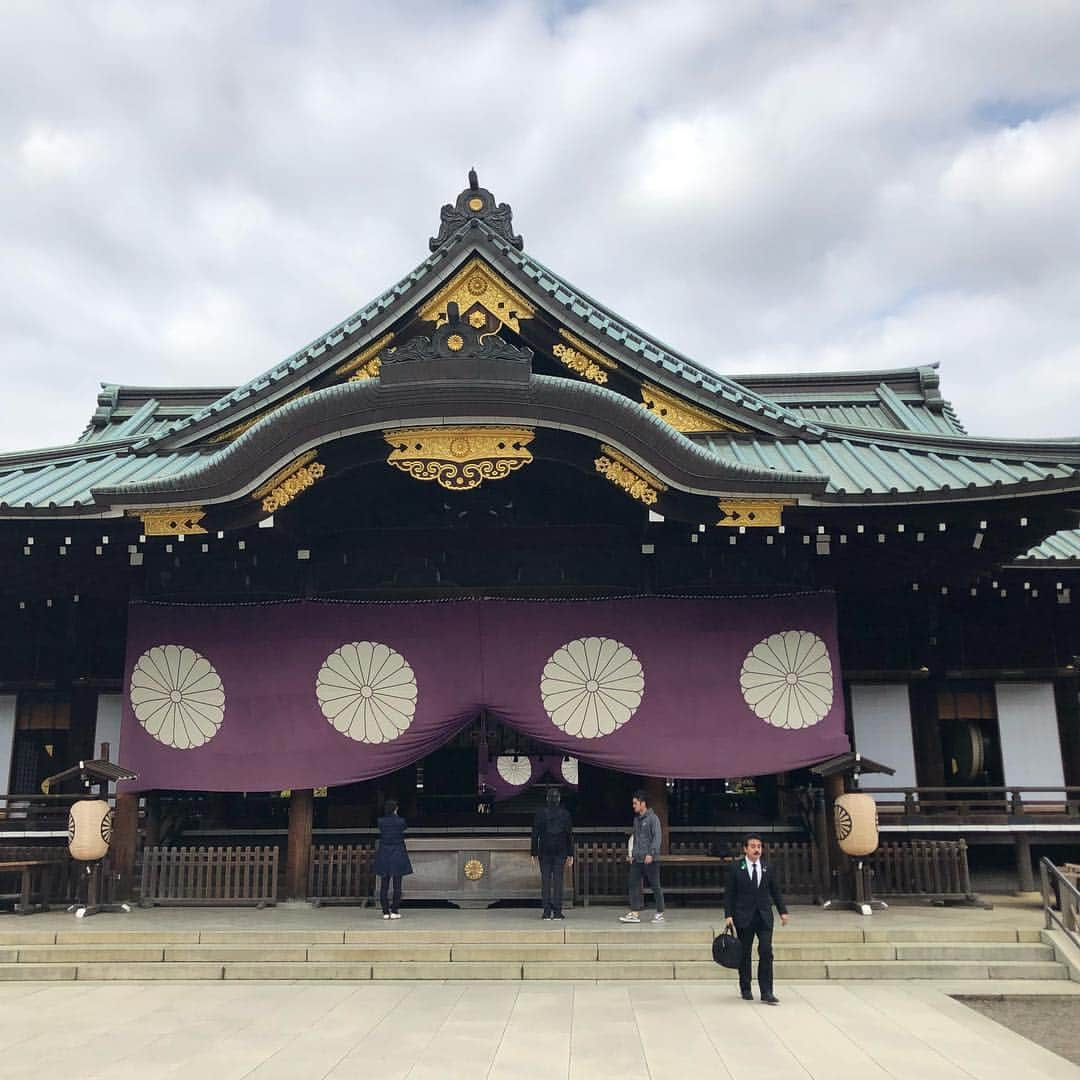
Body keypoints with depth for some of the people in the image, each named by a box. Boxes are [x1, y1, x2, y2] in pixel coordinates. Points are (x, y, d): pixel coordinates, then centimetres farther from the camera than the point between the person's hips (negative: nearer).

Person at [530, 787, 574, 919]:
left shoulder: (540, 813, -2)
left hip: (544, 851, -1)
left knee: (545, 880, 2)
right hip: (560, 851, 1)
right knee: (558, 880, 2)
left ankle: (547, 911, 0)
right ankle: (557, 912, 0)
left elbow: (535, 834, -2)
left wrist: (534, 853, 3)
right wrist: (570, 854, 8)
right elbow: (570, 835, 3)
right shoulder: (565, 814, 1)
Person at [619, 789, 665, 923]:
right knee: (634, 885, 2)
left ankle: (660, 913, 11)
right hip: (637, 859, 7)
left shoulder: (652, 818, -9)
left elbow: (657, 837, -15)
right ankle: (635, 914, 5)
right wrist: (632, 854, 15)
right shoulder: (636, 819, 15)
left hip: (650, 859, -7)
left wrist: (651, 854, -22)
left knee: (655, 886, 1)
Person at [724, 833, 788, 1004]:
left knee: (766, 952, -7)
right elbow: (729, 893, -2)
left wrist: (783, 911, 7)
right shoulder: (735, 867, -3)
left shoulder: (768, 866, 5)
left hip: (764, 916, 2)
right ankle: (745, 989, 22)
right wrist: (728, 915, -10)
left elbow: (775, 891, 12)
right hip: (744, 916, -1)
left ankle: (766, 992, -2)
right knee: (744, 954, 8)